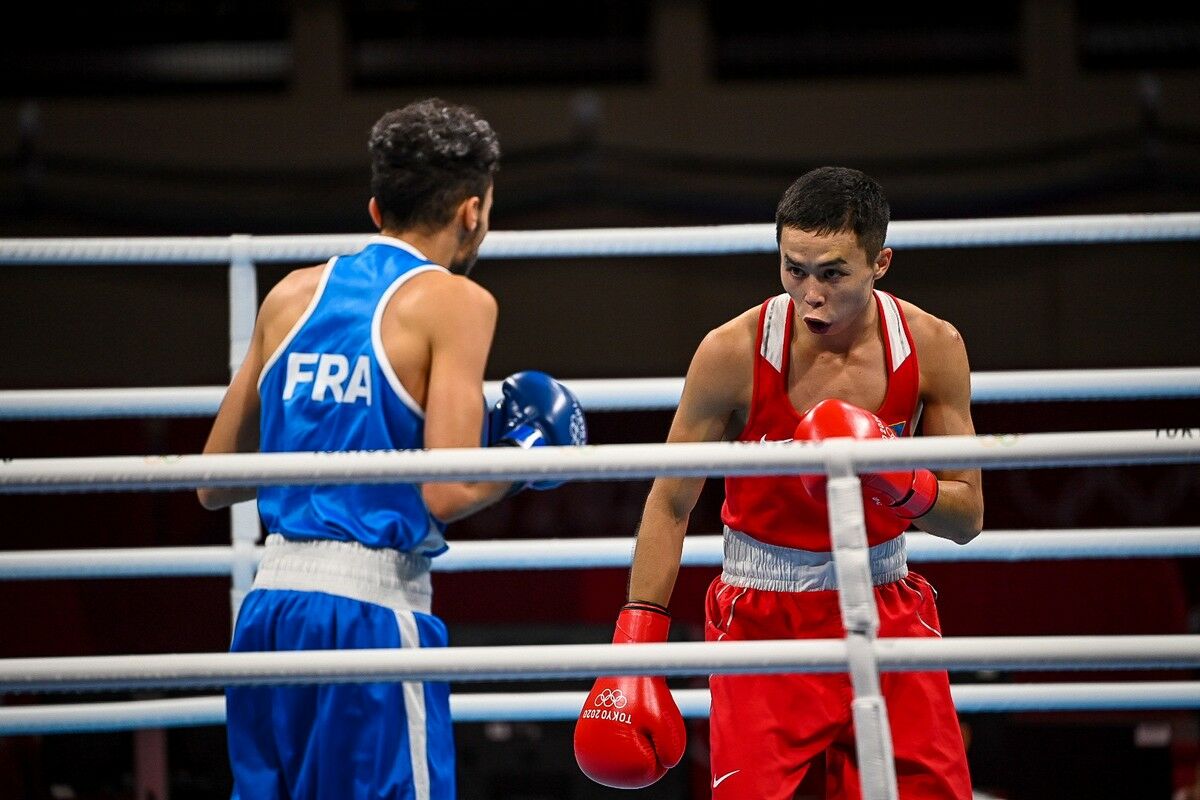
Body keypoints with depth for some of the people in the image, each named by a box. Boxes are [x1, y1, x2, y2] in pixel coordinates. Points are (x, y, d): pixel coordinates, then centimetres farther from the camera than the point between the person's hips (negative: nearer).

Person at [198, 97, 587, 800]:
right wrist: (525, 455, 6)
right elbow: (448, 493, -14)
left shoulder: (292, 296, 13)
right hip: (373, 606, -6)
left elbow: (215, 485, 18)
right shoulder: (454, 302, -4)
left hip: (270, 603, 6)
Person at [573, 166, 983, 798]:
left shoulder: (932, 348, -7)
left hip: (885, 611, 3)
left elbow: (968, 518, 0)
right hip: (762, 621, -3)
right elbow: (670, 504, -5)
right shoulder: (733, 353, -14)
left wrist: (900, 483, -22)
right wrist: (635, 643, -12)